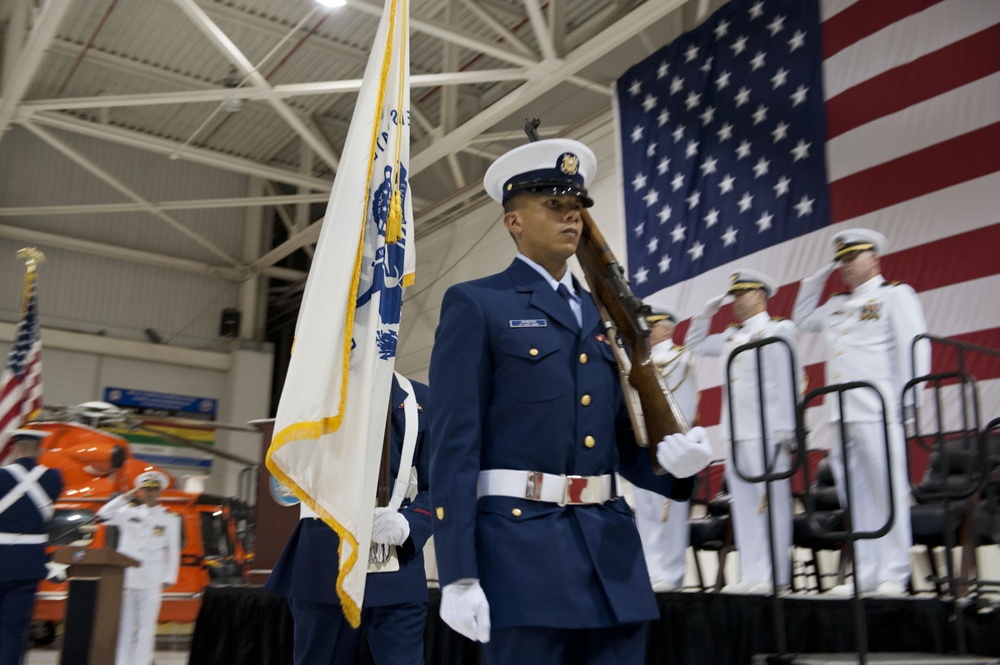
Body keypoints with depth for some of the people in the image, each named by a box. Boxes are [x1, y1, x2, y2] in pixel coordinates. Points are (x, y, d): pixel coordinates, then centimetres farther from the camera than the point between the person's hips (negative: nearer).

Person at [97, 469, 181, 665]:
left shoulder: (170, 518, 5)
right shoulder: (129, 512, 10)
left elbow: (173, 551, 4)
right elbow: (103, 515, 1)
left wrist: (169, 578, -1)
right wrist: (125, 497, 0)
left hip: (151, 581, -2)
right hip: (126, 577, 2)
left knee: (146, 625, -3)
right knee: (125, 624, 6)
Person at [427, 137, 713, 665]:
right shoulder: (474, 305, -1)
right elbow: (454, 446, -8)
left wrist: (672, 462, -4)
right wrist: (459, 576, -14)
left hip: (611, 552, 6)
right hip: (522, 548, -6)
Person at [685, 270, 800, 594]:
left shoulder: (779, 329, 2)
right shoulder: (731, 336, 21)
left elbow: (788, 380, -7)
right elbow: (695, 345, 33)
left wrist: (785, 427, -15)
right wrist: (707, 312, 20)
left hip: (765, 431, -7)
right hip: (735, 433, 7)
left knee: (771, 501, -5)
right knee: (743, 503, 5)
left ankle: (774, 576, -2)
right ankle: (750, 574, 9)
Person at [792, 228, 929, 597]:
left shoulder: (895, 294, 4)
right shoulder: (837, 305, 22)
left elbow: (914, 345, -5)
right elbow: (802, 320, 36)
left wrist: (908, 400, -14)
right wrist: (816, 279, 24)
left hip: (878, 413, -6)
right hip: (842, 414, 7)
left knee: (888, 491, -5)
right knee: (855, 496, 6)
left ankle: (893, 576, 1)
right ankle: (865, 574, 11)